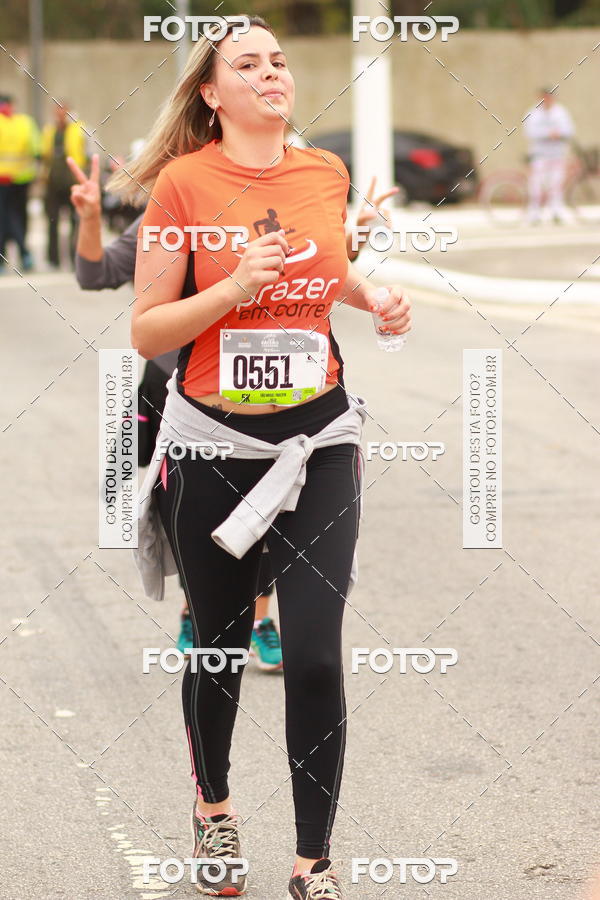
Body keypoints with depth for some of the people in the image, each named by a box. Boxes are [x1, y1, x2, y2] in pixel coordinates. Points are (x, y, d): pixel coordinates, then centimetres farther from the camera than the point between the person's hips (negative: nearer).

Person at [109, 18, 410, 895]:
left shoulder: (327, 173, 3)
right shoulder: (185, 180, -8)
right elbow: (147, 331, -8)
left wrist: (377, 295, 5)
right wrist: (236, 286, -21)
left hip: (319, 441, 2)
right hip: (213, 444, -2)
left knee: (315, 657, -7)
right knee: (219, 645, 13)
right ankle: (213, 807, 40)